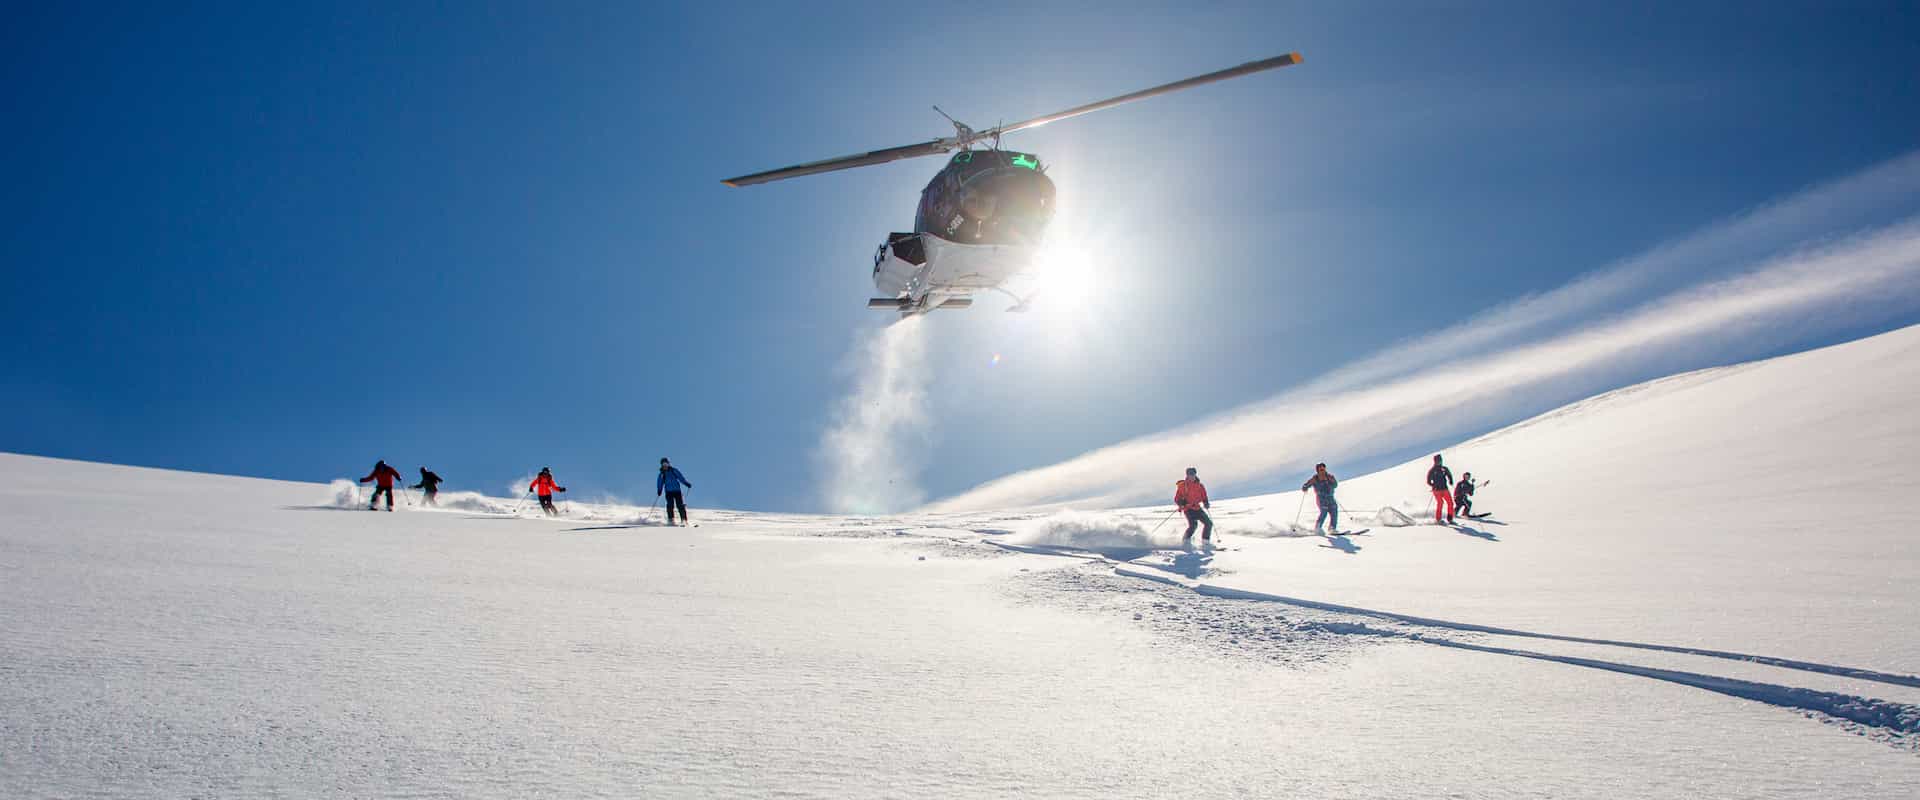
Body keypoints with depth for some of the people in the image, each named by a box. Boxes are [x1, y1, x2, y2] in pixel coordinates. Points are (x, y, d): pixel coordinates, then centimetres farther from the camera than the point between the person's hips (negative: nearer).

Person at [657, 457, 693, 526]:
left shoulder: (674, 470, 4)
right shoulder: (662, 474, 9)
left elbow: (681, 477, 0)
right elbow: (660, 483, 14)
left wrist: (687, 483, -11)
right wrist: (659, 491, 3)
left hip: (677, 491, -1)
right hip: (668, 492, 1)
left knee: (680, 505, -7)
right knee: (670, 505, -13)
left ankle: (684, 519, -4)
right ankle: (671, 520, -6)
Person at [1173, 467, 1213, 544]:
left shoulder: (1200, 486, 6)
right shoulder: (1182, 486, -3)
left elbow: (1204, 498, 14)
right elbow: (1176, 499, 0)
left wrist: (1206, 503, -7)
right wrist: (1181, 503, -21)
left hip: (1197, 508, 5)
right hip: (1188, 509, -5)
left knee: (1209, 523, -1)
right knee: (1193, 525, -23)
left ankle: (1205, 541, 12)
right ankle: (1185, 541, -6)